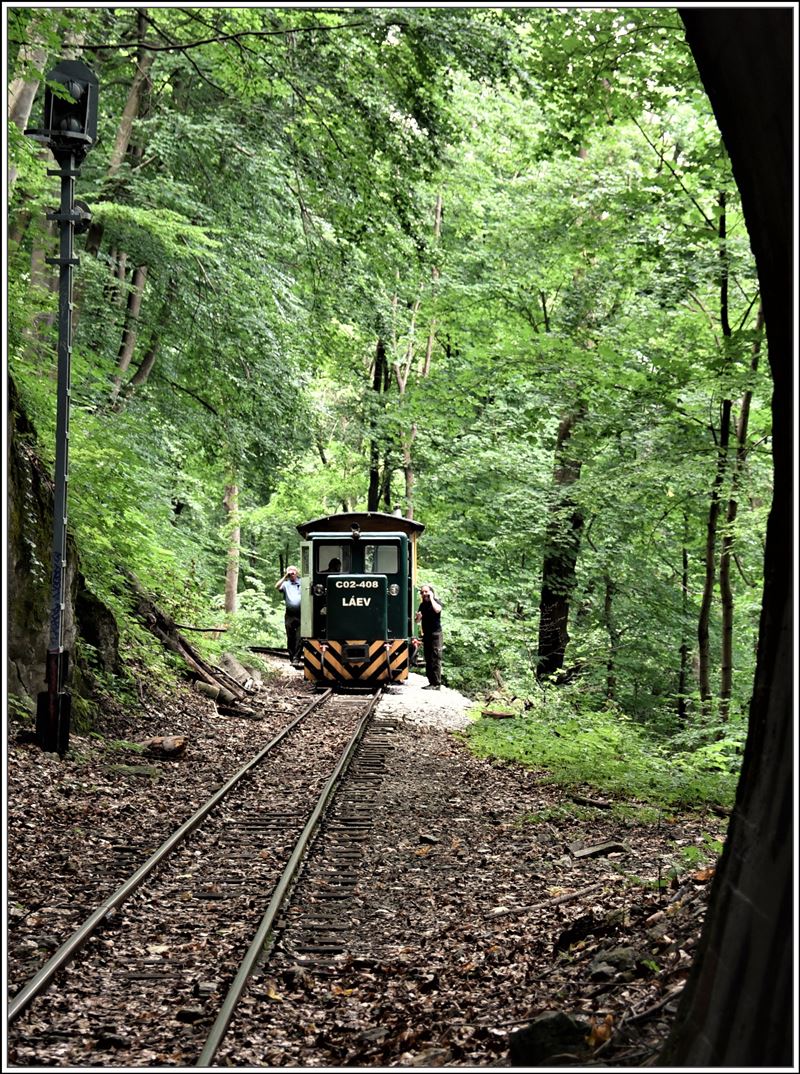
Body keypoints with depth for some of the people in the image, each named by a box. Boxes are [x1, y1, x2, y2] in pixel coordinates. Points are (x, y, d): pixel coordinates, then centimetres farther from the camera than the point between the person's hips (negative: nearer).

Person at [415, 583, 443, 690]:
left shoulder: (436, 602, -2)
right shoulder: (422, 605, 15)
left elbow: (437, 610, -26)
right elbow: (418, 621, 21)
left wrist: (431, 598, -15)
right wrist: (418, 616, -2)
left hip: (435, 634, -7)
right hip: (426, 635, 7)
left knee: (435, 659, -11)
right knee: (428, 660, 8)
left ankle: (437, 683, -13)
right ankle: (431, 682, 14)